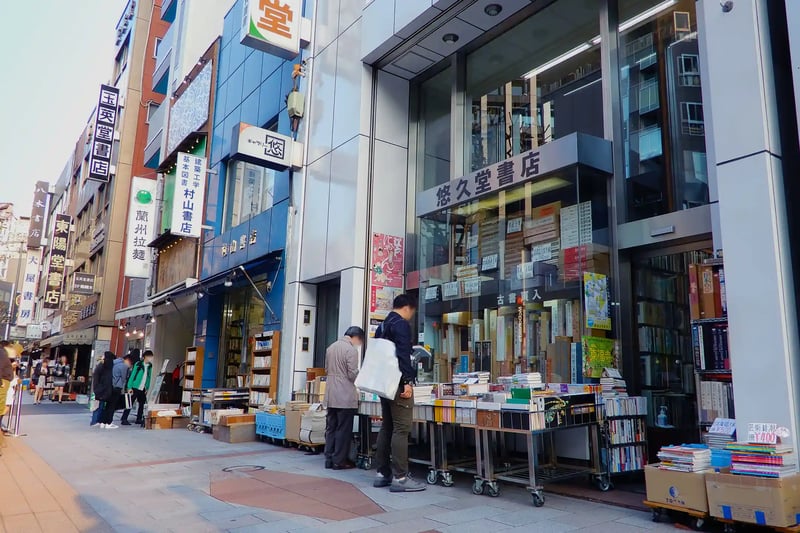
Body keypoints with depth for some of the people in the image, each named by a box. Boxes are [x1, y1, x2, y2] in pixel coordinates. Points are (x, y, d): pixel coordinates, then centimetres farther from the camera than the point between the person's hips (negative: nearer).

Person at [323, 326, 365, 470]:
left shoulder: (331, 347, 12)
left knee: (330, 428, 12)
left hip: (331, 395, 7)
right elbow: (353, 374, -14)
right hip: (345, 396, -7)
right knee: (343, 430, 1)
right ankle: (339, 461, 6)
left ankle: (329, 459, 17)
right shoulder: (351, 350, -12)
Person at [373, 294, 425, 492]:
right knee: (401, 430, -7)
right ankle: (400, 477, -6)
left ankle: (382, 473, 15)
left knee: (386, 428, 12)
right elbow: (403, 355, -20)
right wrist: (407, 382, -22)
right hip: (397, 383, -9)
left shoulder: (382, 326, 18)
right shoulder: (402, 324, -10)